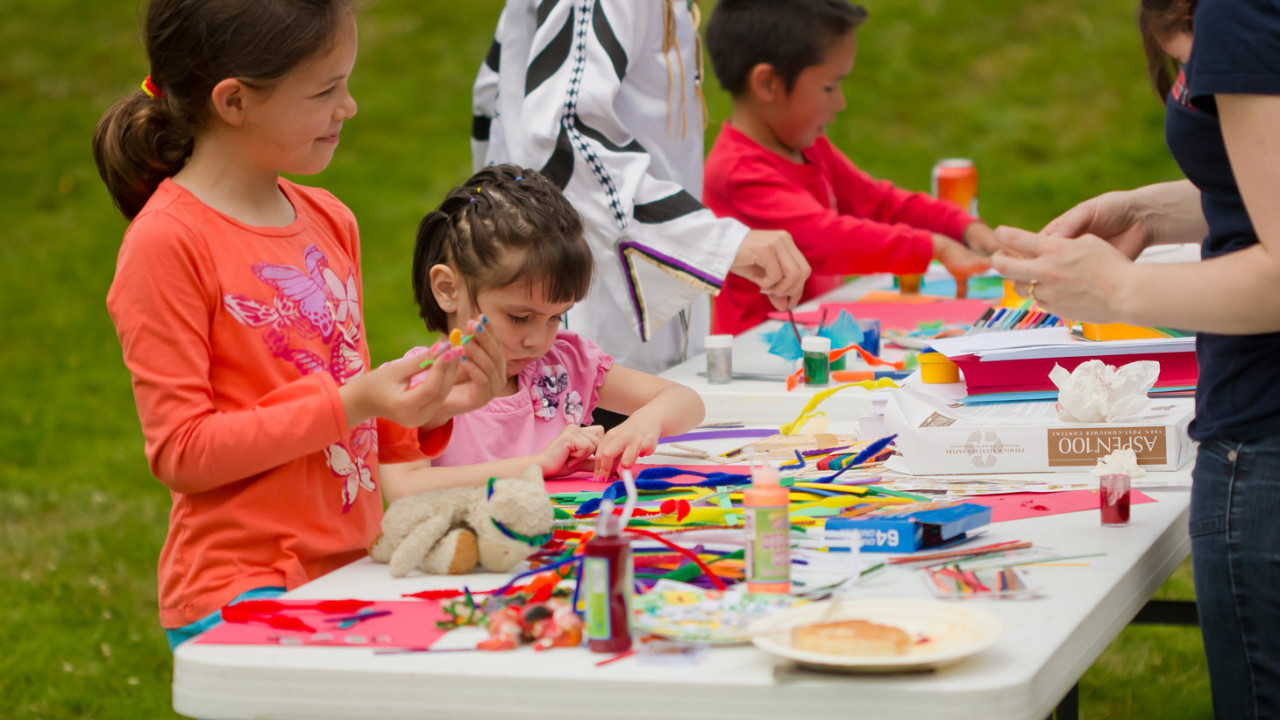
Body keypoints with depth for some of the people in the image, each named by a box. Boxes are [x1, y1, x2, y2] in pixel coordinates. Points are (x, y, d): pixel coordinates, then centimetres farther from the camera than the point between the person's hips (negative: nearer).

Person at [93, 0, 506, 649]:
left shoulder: (328, 221, 13)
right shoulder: (165, 244, -10)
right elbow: (180, 451, -13)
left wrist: (428, 407, 1)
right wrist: (350, 404, -18)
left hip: (351, 567, 7)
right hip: (241, 594, -7)